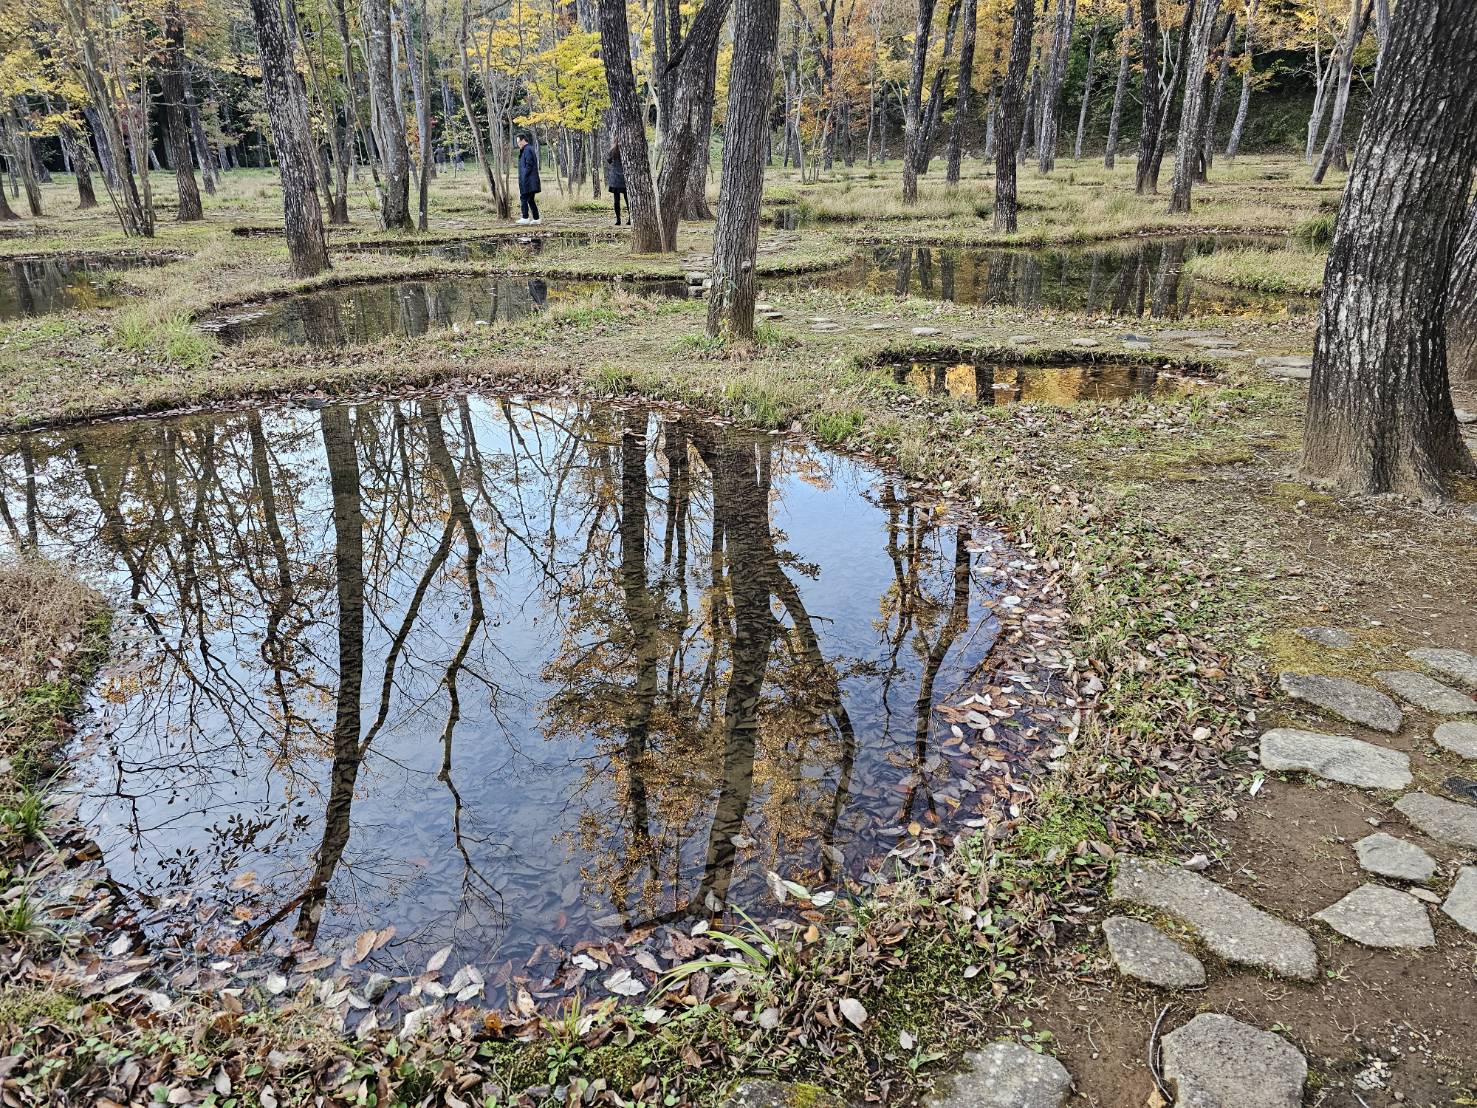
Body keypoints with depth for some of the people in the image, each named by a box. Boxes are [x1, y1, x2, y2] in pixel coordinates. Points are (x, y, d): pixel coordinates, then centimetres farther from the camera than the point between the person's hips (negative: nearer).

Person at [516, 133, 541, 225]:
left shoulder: (527, 150, -12)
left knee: (523, 198, -6)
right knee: (531, 199, 10)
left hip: (528, 180, -10)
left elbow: (529, 165, -19)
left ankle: (525, 218, -5)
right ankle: (536, 218, 9)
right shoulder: (531, 149, 18)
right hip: (532, 181, 10)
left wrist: (523, 178, -17)